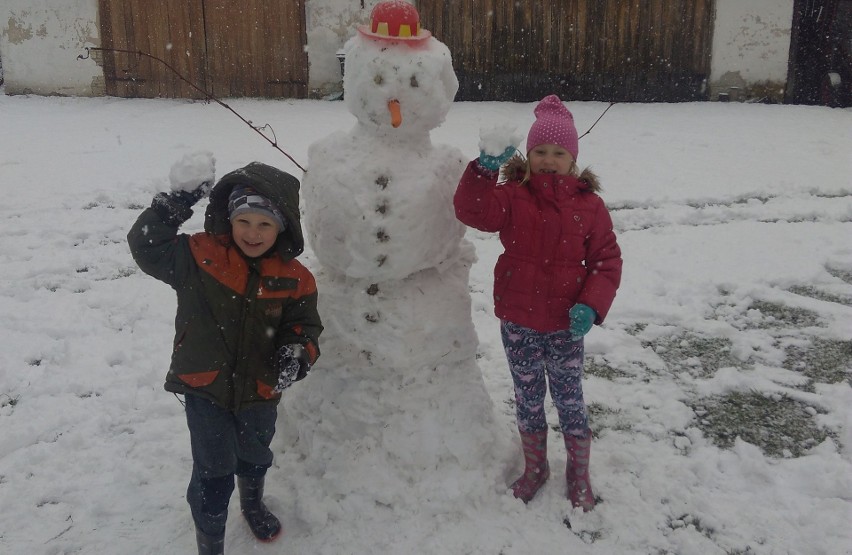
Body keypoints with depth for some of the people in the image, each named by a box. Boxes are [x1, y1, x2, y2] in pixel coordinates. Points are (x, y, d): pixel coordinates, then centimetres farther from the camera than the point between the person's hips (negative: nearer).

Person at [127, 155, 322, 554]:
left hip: (259, 389, 3)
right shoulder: (198, 256, -13)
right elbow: (145, 245, -13)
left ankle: (253, 503, 60)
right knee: (213, 474, 3)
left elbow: (304, 324, -3)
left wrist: (297, 351, -23)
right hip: (205, 387, -2)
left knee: (255, 456, 28)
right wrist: (173, 207, -23)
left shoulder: (293, 278, -10)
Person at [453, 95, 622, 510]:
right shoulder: (513, 196, -4)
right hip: (518, 323, 1)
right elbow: (473, 211, -23)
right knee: (527, 399, 17)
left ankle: (579, 474, 33)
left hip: (565, 326, -1)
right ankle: (534, 467, 39)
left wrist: (590, 306, -17)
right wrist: (485, 169, -37)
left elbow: (607, 260, -4)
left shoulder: (588, 204, -4)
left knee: (569, 400, 12)